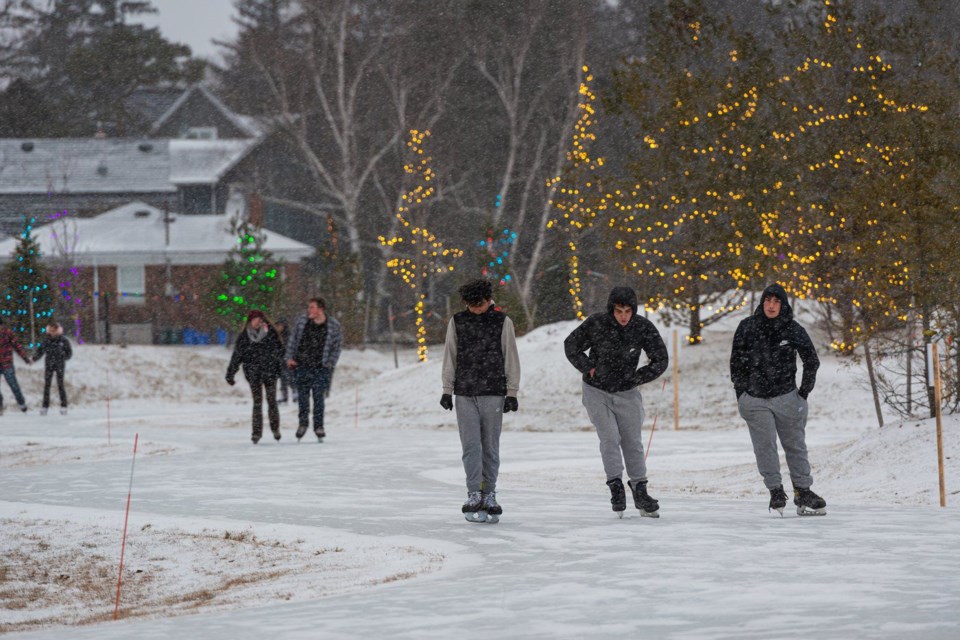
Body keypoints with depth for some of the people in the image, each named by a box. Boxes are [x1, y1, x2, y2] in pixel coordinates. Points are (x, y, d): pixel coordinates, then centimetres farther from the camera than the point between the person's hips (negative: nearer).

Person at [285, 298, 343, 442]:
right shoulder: (302, 321, 1)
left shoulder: (333, 325, -4)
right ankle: (303, 423, 21)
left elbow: (337, 345, 4)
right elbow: (292, 340, 10)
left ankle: (318, 426, 7)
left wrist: (330, 364, -2)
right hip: (301, 365, 2)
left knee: (318, 396, -4)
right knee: (302, 395, 5)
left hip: (320, 367, -2)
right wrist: (289, 358, 2)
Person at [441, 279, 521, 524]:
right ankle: (475, 494, -7)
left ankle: (489, 496, 9)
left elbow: (511, 358, 3)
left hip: (493, 394, -1)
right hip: (465, 393, 1)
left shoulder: (502, 322, 2)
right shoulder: (457, 322, 6)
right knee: (471, 446, -7)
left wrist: (512, 393, -1)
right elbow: (450, 357, 10)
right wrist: (447, 390, 5)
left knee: (490, 447, 3)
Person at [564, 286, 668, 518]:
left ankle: (640, 491, 14)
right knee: (610, 439, -13)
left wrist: (635, 379, -7)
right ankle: (616, 487, -8)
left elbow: (660, 360, -1)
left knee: (632, 442, 5)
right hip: (596, 392, -2)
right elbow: (571, 345, -1)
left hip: (626, 394, 2)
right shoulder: (596, 324, -17)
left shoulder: (643, 328, -13)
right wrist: (589, 369, -10)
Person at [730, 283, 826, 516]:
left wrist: (804, 391, 3)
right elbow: (736, 361, 7)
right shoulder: (748, 328, -1)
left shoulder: (793, 330, -3)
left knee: (795, 445, 7)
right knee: (765, 445, -7)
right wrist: (741, 392, 5)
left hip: (787, 398, 0)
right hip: (755, 399, 0)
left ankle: (803, 491, 17)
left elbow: (812, 361, 6)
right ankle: (776, 492, 3)